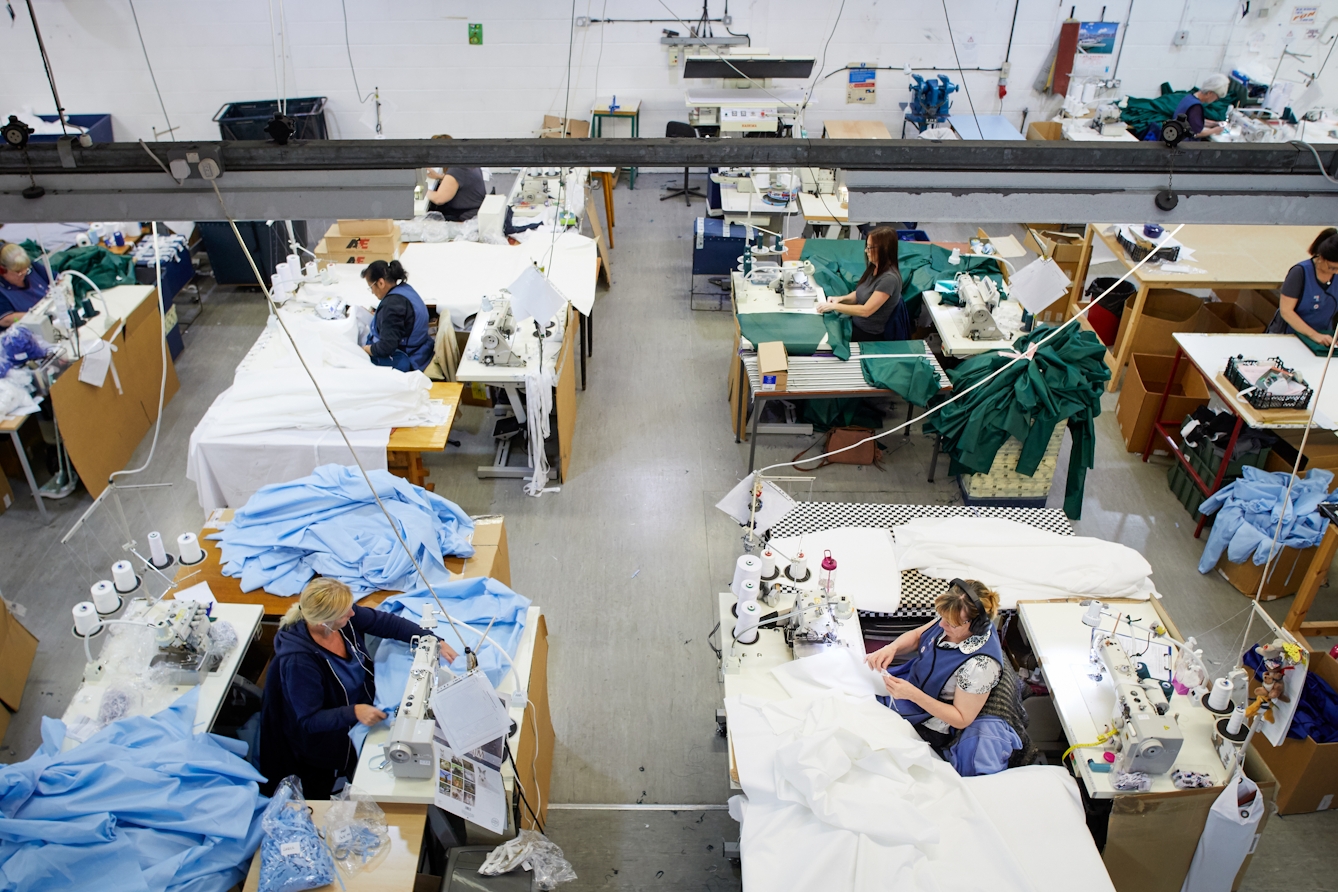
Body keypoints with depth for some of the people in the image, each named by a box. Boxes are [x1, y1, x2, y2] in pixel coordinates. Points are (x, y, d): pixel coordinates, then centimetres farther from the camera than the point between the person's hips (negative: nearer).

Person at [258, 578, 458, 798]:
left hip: (365, 705, 7)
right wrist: (354, 713, -41)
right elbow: (308, 720, -27)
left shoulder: (342, 615, -20)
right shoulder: (299, 661, -35)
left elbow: (387, 623, -8)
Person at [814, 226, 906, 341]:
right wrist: (841, 298, -5)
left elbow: (866, 311, -26)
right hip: (855, 323, 8)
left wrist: (834, 306, -22)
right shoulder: (874, 268, 2)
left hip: (869, 335, -8)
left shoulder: (889, 278, -25)